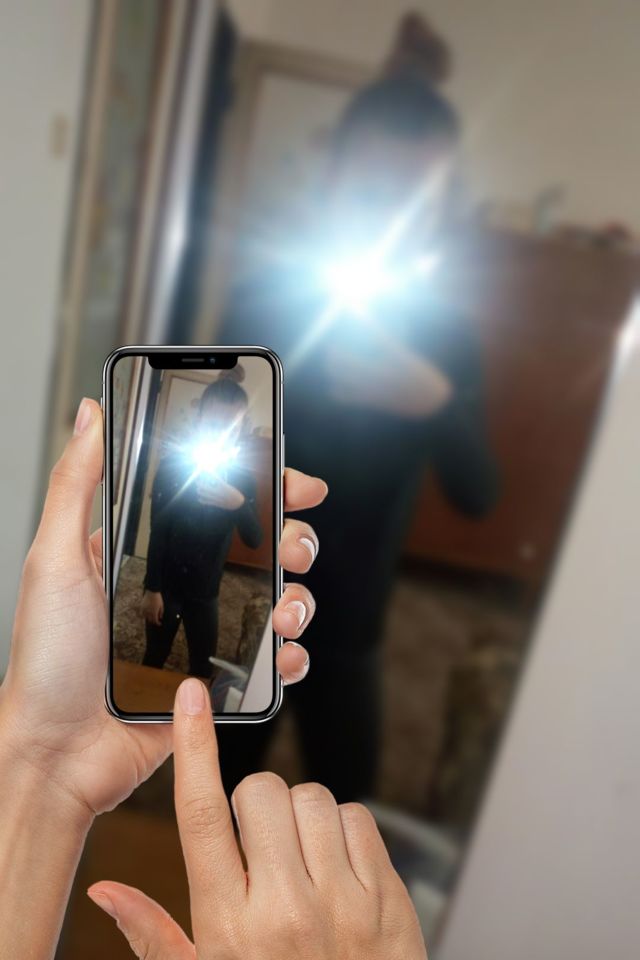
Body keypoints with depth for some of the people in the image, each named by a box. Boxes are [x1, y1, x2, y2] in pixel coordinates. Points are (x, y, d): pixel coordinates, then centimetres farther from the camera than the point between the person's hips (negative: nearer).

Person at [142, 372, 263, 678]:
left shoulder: (243, 478, -5)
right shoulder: (172, 464, -11)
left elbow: (254, 540, -12)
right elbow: (157, 531, -10)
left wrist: (239, 504, -31)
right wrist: (152, 588, -12)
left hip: (205, 591, 2)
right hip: (167, 584, -2)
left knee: (203, 668, 11)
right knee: (154, 658, 15)